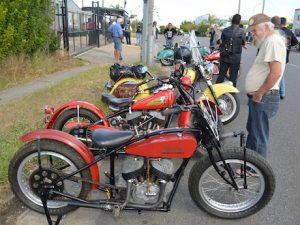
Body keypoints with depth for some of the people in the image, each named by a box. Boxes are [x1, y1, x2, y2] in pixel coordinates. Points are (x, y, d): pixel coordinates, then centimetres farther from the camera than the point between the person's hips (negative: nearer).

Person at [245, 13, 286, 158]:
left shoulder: (273, 40, -16)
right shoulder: (268, 42, 17)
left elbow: (276, 72, -27)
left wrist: (259, 93, -19)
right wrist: (256, 93, 14)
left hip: (264, 98, -11)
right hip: (258, 97, 11)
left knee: (258, 135, 0)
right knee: (252, 130, 22)